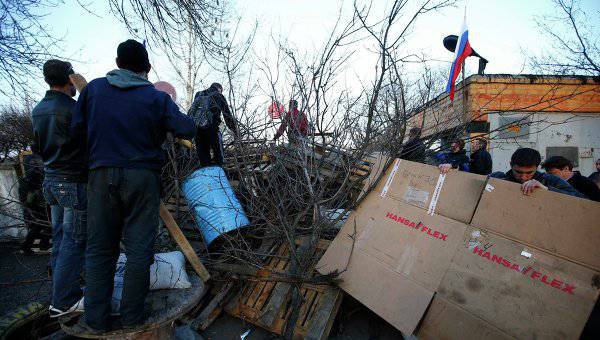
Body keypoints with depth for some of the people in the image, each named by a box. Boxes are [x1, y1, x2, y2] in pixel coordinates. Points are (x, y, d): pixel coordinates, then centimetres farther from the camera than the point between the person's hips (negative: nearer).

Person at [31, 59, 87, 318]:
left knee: (60, 238, 15)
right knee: (74, 241, -1)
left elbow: (37, 148, 16)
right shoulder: (73, 109, -17)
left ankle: (63, 293, 26)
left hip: (51, 181, 9)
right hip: (74, 183, -8)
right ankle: (64, 301, 6)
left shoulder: (37, 111, 10)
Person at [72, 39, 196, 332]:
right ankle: (132, 315, 17)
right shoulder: (157, 98, -2)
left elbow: (77, 129, 5)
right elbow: (187, 130, -7)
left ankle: (95, 318, 20)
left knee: (99, 247, 13)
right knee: (138, 248, 7)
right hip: (142, 176, -2)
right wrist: (166, 120, 13)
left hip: (102, 175, 3)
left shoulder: (93, 88, 5)